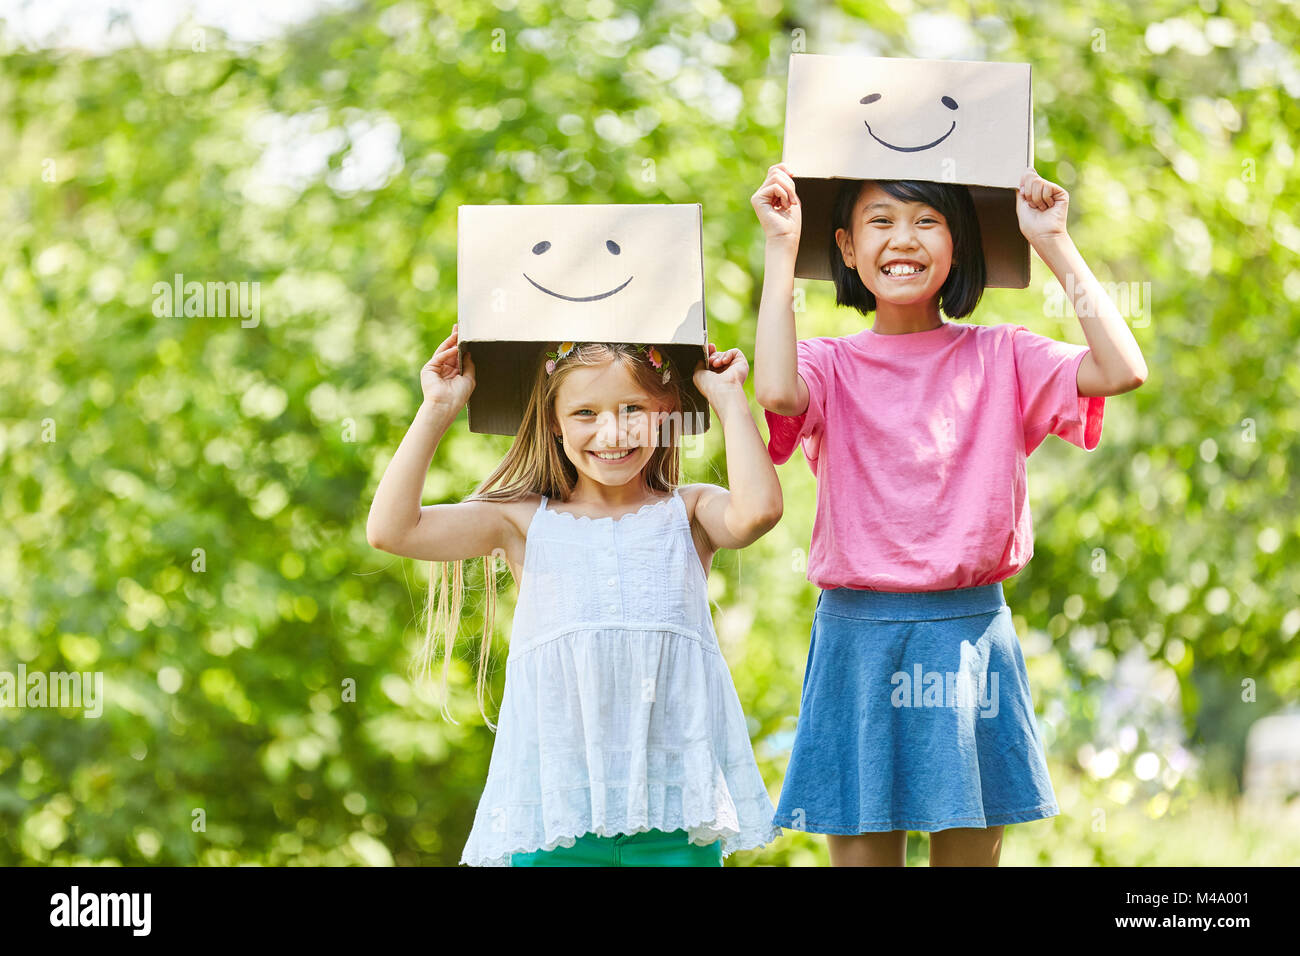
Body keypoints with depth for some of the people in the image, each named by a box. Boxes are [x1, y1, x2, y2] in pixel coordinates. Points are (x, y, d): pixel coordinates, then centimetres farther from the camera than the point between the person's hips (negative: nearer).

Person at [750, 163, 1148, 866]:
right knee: (860, 851, 3)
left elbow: (1122, 370, -10)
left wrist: (1054, 244, -6)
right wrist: (781, 248, -14)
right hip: (857, 639, -1)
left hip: (970, 638, 1)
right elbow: (776, 391, -22)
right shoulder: (832, 365, 2)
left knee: (970, 852, 5)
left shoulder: (1000, 358, 5)